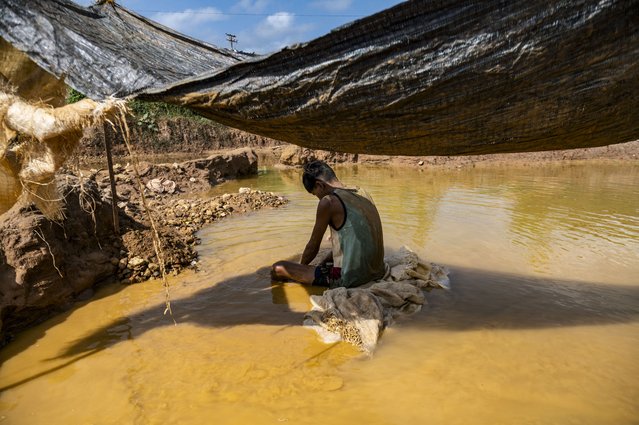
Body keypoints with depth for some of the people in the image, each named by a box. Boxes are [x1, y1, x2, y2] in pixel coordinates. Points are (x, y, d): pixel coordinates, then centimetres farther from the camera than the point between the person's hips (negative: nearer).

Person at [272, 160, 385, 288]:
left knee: (278, 268, -1)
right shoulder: (361, 193, 8)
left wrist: (300, 267, 16)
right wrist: (322, 264, 24)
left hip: (350, 278, -8)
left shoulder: (328, 202, -15)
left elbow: (313, 247, -4)